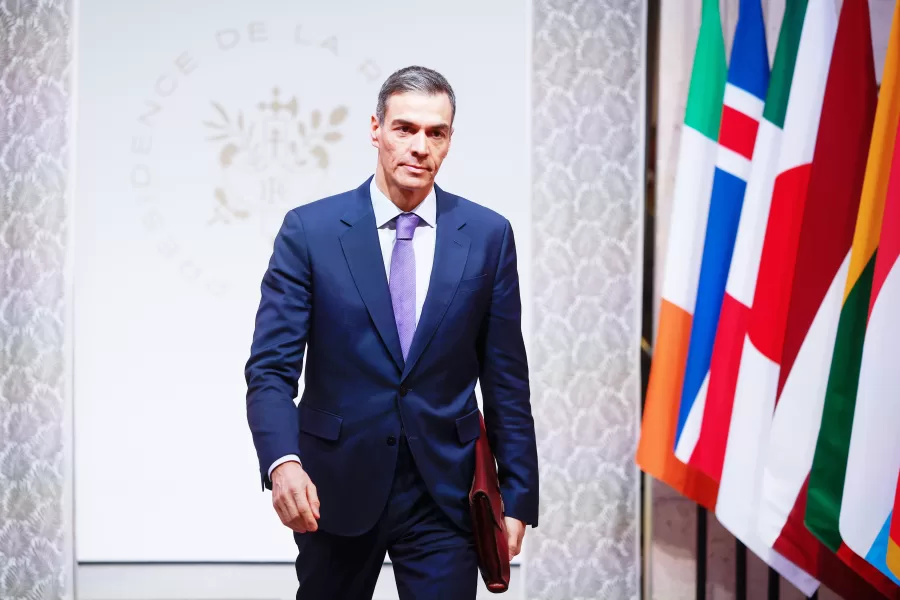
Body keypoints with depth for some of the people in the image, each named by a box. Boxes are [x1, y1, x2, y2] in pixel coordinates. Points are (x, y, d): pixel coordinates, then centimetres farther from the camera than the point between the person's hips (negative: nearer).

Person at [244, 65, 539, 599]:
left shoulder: (488, 235, 1)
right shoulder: (310, 230, -4)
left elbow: (506, 379, 4)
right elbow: (272, 367, -8)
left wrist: (517, 498, 1)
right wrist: (283, 463, -25)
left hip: (445, 492, 0)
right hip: (336, 488, 0)